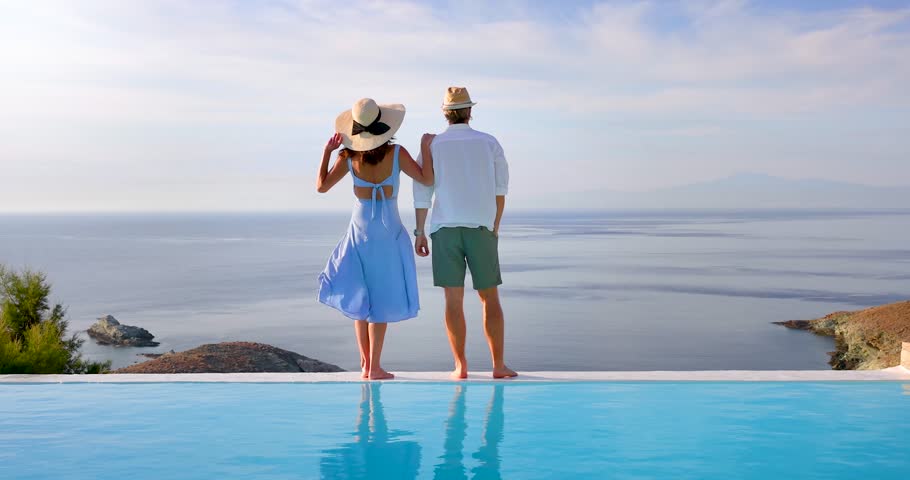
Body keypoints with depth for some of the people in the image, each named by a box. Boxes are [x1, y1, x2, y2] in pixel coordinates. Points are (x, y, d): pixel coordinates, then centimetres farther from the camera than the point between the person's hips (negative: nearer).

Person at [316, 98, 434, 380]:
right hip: (389, 232, -2)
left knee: (361, 297, 13)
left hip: (360, 230, 2)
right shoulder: (396, 153, -11)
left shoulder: (348, 157, -6)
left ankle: (366, 363, 14)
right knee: (381, 300, 4)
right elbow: (427, 180, -7)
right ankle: (374, 366, 1)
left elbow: (321, 186, 0)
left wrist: (327, 151, 6)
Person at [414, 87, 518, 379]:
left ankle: (461, 367, 1)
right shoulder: (490, 143, 5)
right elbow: (500, 189, 5)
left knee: (453, 300, 2)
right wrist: (495, 227, 13)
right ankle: (499, 365, 5)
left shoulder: (432, 145, 3)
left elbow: (422, 191, -3)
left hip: (445, 230, 0)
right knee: (490, 299, 7)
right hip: (480, 230, 0)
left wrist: (419, 232, 1)